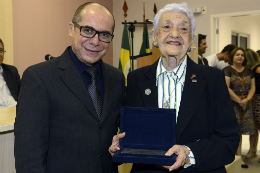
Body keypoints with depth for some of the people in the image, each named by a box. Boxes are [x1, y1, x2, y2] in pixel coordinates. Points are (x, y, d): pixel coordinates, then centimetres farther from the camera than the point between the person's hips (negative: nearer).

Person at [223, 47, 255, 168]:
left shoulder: (248, 71, 14)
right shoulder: (227, 70, -3)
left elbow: (253, 87, 10)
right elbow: (226, 88, -13)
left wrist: (247, 100, -8)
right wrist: (239, 101, -12)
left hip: (245, 105, 5)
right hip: (231, 104, -5)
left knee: (239, 131, 7)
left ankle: (239, 157, 13)